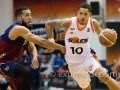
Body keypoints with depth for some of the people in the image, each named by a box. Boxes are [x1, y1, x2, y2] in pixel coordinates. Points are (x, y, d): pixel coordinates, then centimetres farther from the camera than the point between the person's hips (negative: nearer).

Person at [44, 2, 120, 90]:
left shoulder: (93, 23, -13)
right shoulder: (69, 22, -20)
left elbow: (99, 32, 9)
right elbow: (48, 24, -8)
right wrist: (51, 42, -8)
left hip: (87, 56, 0)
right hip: (73, 62, 0)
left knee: (104, 76, -27)